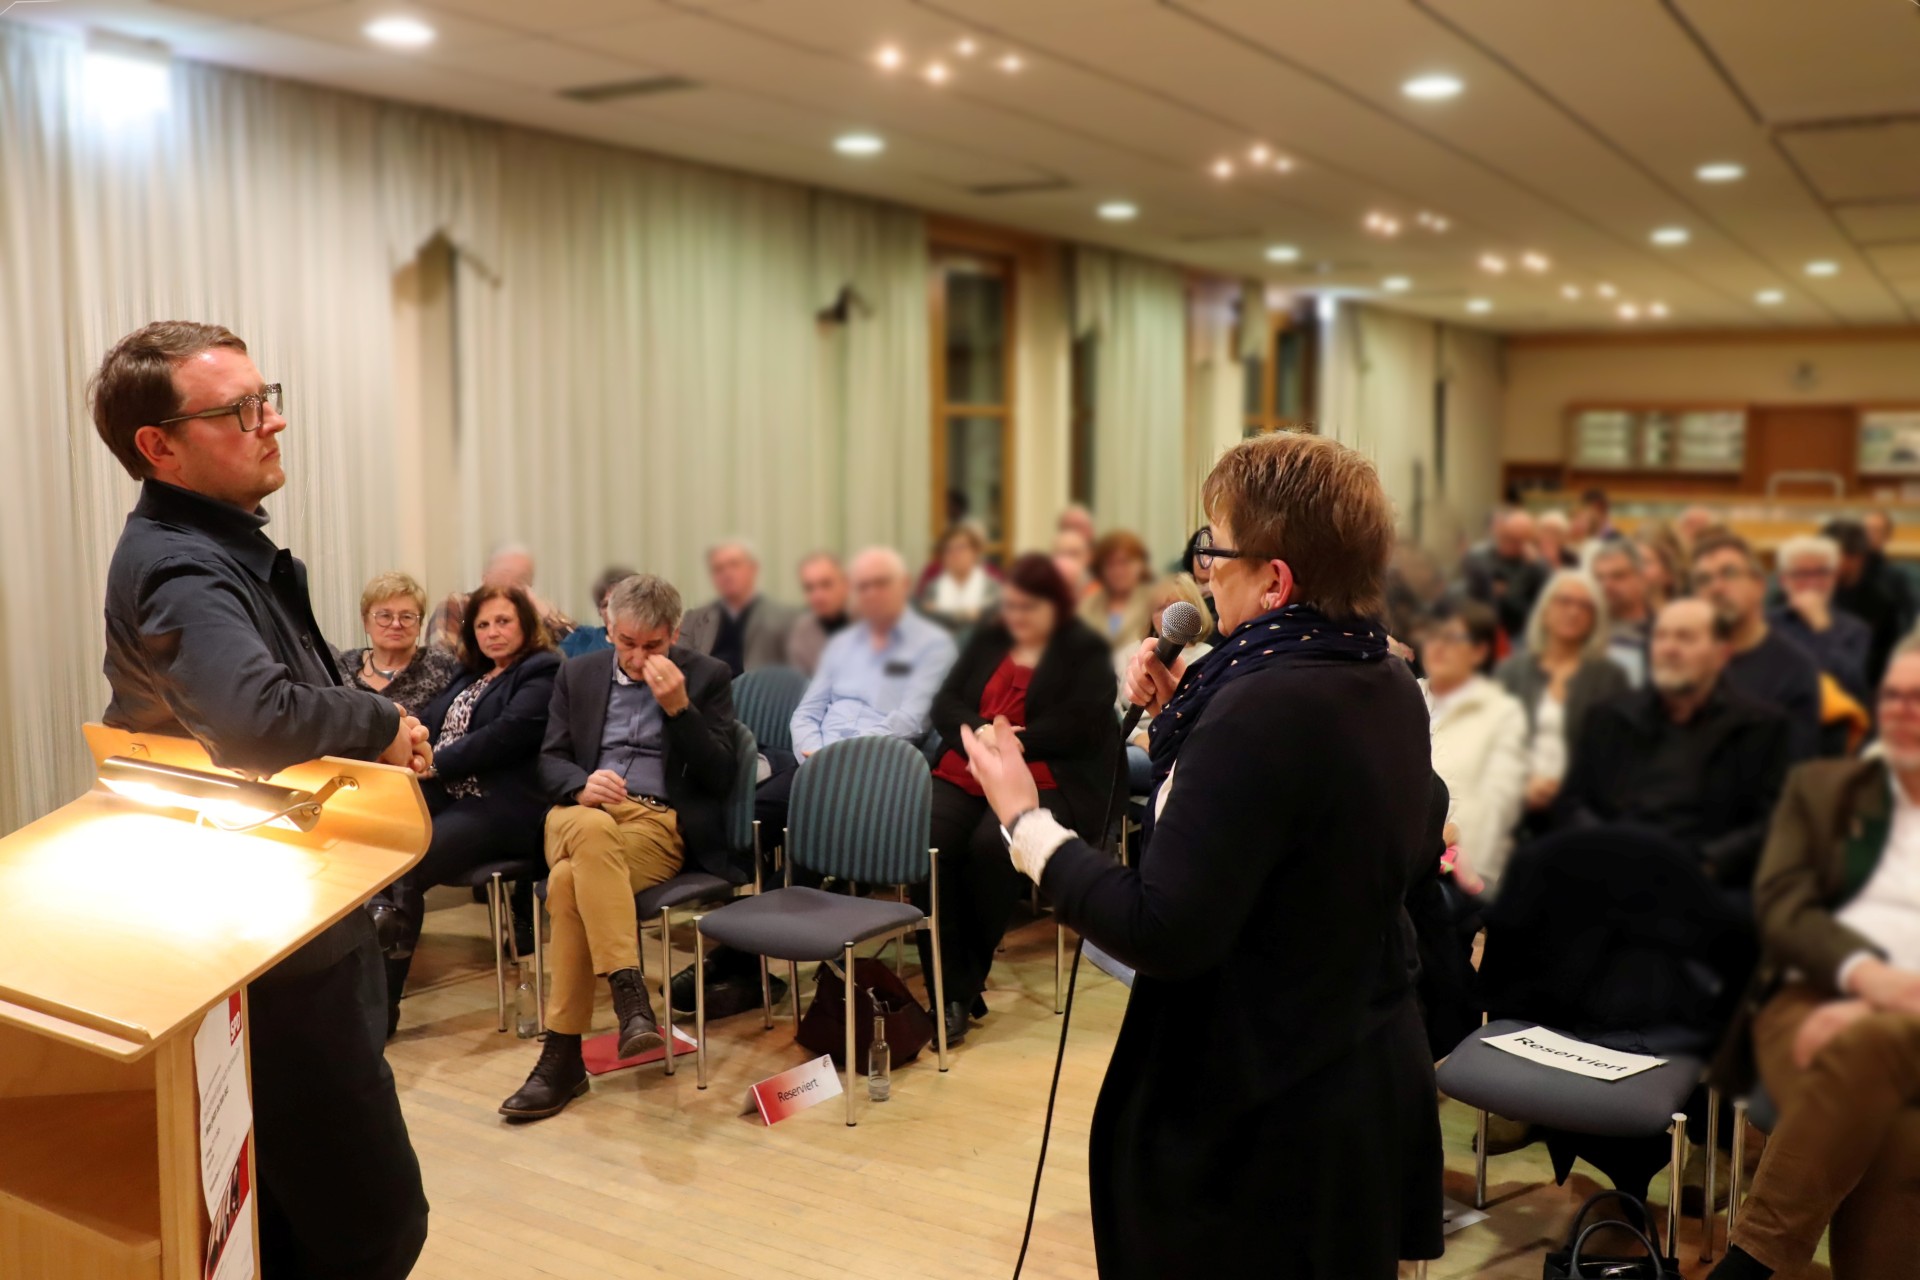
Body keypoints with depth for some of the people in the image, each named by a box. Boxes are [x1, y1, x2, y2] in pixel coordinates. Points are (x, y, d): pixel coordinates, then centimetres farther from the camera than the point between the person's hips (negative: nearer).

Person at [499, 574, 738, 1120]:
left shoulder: (707, 677, 6)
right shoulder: (578, 674, 16)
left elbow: (719, 778, -1)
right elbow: (550, 762, 13)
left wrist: (677, 706, -14)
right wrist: (582, 786, -12)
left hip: (661, 823, -2)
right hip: (582, 813, 3)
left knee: (571, 880, -34)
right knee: (593, 830, -38)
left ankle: (564, 1054, -31)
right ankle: (630, 995, -46)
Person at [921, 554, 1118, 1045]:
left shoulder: (1085, 650, 6)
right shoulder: (987, 639, 20)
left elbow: (1078, 726, -8)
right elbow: (944, 704, 10)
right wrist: (980, 732, -11)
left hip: (1045, 780, -4)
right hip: (965, 771, 4)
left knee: (991, 845, -34)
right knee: (925, 842, -27)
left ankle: (966, 984, -16)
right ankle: (950, 991, -24)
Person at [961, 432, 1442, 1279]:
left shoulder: (1263, 710, -27)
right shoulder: (1390, 689, 1)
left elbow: (1163, 933, -28)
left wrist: (1027, 823, -18)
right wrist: (1182, 715, 3)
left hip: (1264, 1121, -9)